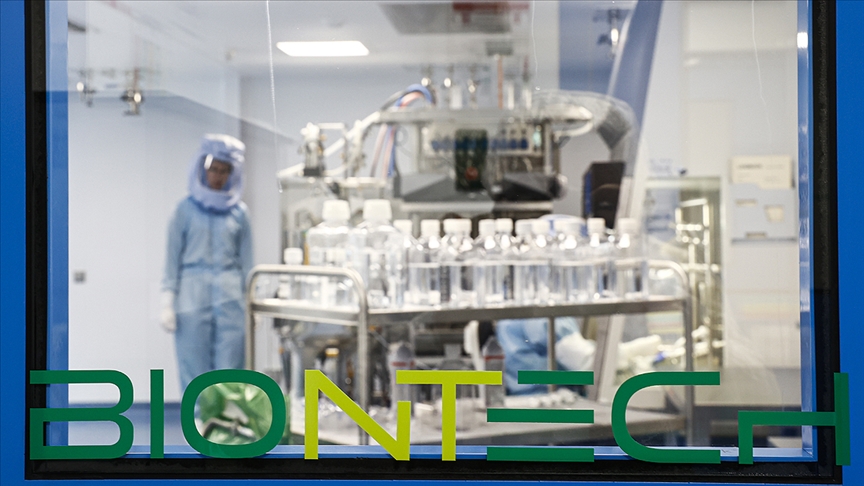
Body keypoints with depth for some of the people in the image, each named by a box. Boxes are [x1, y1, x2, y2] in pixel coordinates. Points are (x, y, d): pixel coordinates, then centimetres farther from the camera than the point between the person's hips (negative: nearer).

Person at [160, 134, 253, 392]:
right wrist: (168, 302, -3)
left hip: (230, 296, 1)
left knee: (228, 369, 0)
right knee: (194, 371, 1)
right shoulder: (187, 209, 3)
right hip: (193, 295, -1)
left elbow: (246, 259, 10)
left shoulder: (239, 212, 8)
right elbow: (173, 256, 3)